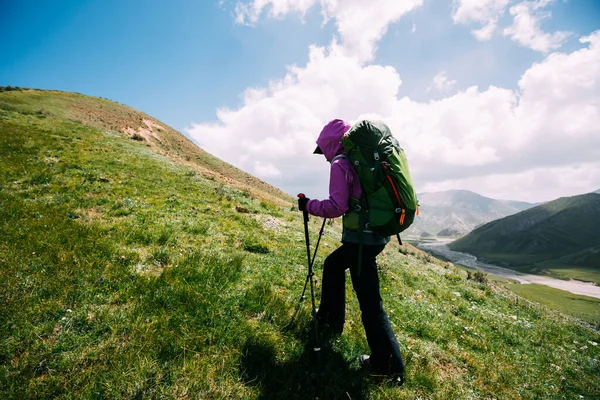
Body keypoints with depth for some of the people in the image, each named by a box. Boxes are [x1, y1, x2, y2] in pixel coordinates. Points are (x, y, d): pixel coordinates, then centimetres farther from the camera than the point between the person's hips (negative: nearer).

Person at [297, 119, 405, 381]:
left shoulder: (341, 163, -11)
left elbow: (337, 206, -19)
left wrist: (309, 206, -7)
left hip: (361, 237, -9)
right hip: (377, 233, 9)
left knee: (370, 302, -1)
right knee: (333, 263, 26)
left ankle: (388, 363, 10)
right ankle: (331, 316, 38)